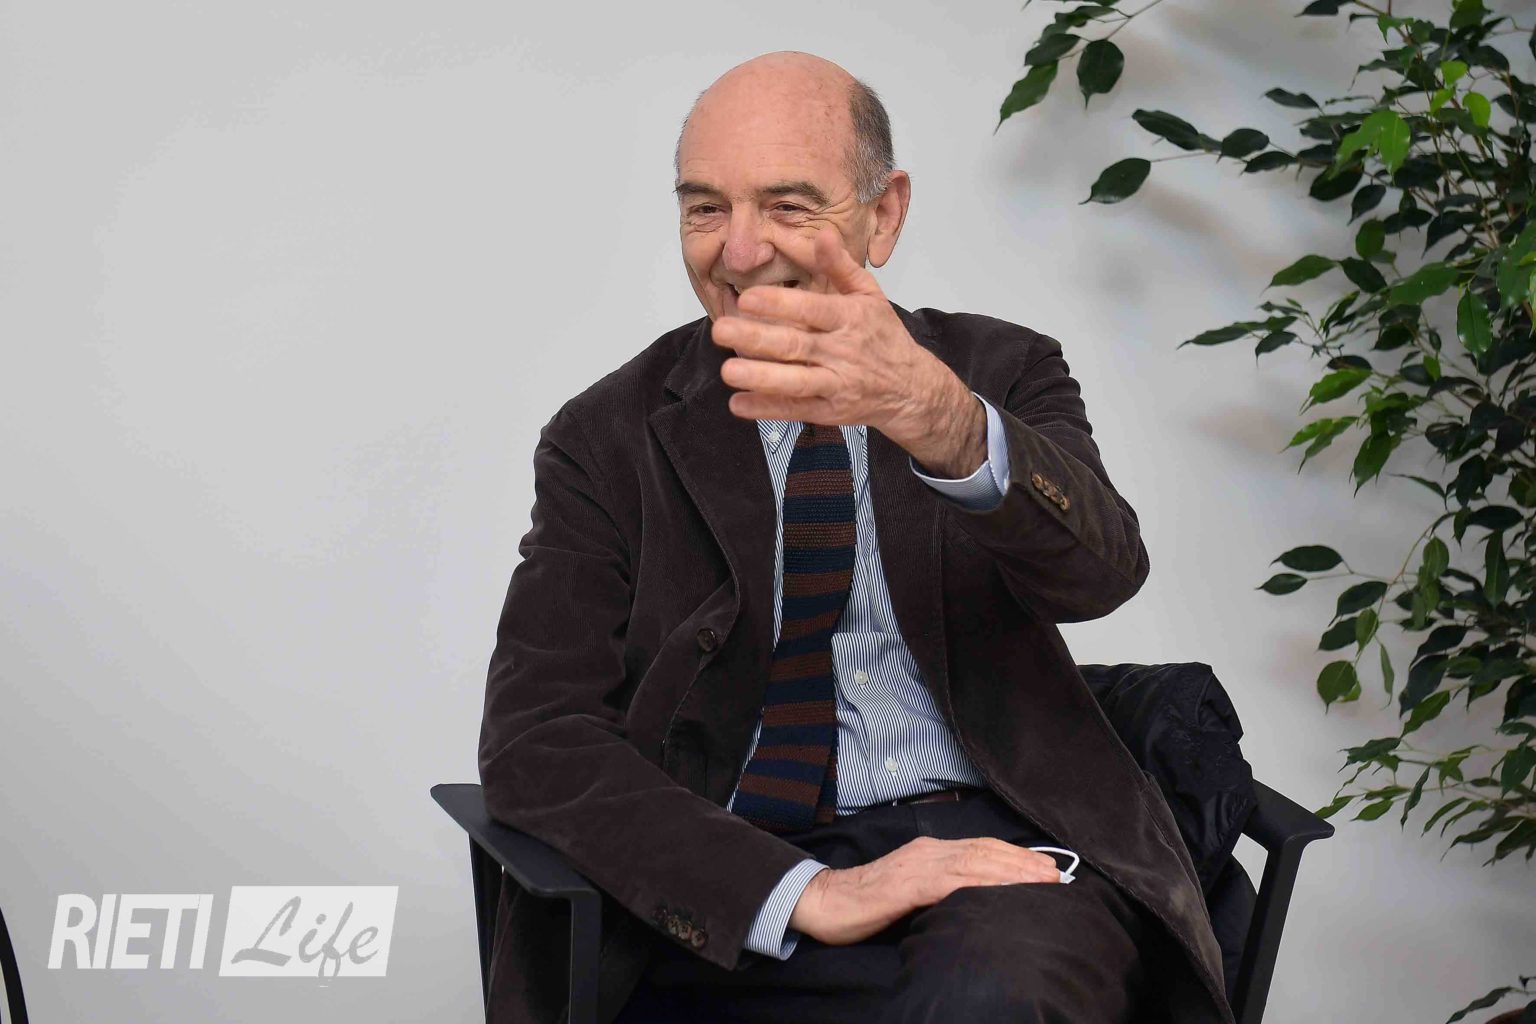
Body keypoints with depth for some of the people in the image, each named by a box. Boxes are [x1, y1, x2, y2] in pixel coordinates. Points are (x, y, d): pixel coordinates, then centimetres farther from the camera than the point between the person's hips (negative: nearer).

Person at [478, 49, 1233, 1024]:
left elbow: (1103, 568, -12)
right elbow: (534, 738, -3)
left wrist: (935, 417, -35)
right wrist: (801, 895, -17)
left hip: (988, 842, 1)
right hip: (724, 900, 0)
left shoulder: (1000, 375, 9)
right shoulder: (606, 438, 8)